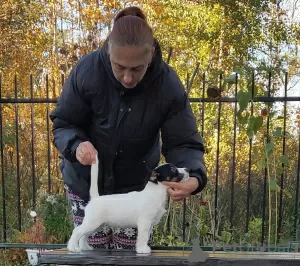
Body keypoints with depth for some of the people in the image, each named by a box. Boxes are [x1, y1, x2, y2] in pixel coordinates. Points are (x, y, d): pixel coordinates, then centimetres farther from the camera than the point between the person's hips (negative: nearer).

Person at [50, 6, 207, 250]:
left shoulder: (168, 85, -23)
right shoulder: (87, 70, -23)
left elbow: (183, 143, -19)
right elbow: (63, 123, -13)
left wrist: (194, 178, -40)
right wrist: (76, 144, -35)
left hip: (137, 188, 0)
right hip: (87, 184, 0)